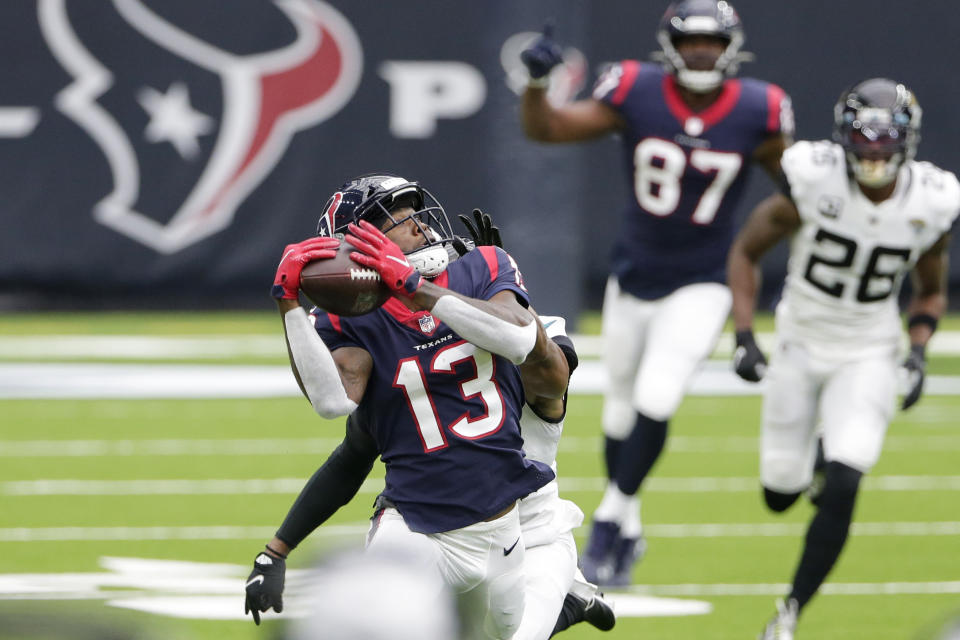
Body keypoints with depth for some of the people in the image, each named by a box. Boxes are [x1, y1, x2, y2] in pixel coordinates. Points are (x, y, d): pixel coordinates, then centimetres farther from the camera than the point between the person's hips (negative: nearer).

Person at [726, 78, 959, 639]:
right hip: (801, 345, 0)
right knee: (780, 496, 7)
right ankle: (816, 455, 46)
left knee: (841, 492, -17)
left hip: (868, 356, 0)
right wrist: (745, 336, -13)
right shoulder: (814, 183, -20)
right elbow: (746, 251, -5)